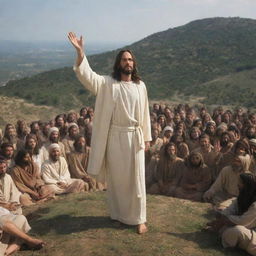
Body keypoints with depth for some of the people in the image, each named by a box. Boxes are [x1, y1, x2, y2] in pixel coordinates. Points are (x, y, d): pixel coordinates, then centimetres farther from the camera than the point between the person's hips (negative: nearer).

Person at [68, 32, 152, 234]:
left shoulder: (140, 86, 5)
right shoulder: (108, 83, -3)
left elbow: (145, 113, 8)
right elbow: (86, 75, -18)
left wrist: (146, 138, 8)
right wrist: (80, 52, -32)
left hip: (135, 137, 2)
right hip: (115, 137, -1)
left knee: (136, 179, 5)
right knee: (116, 178, 9)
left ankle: (139, 218, 17)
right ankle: (118, 215, 27)